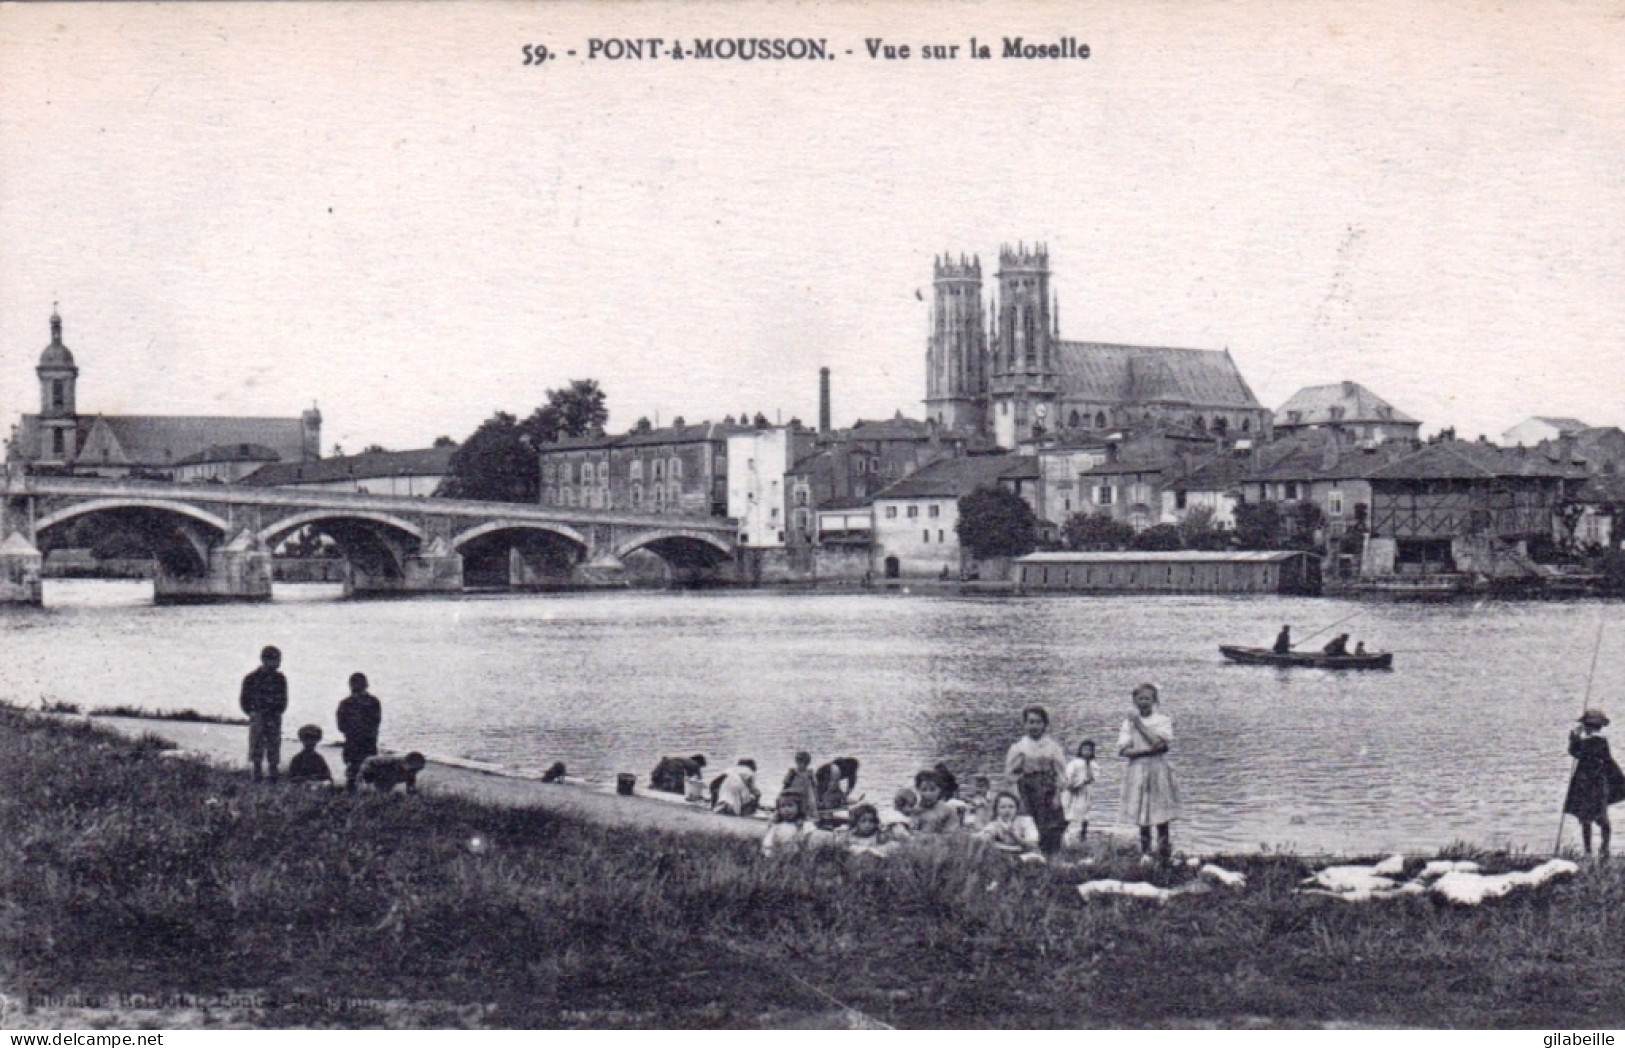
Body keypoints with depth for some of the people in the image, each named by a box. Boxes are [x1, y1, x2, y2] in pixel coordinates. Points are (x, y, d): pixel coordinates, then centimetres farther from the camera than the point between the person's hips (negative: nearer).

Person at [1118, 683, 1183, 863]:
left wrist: (1139, 724, -5)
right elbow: (1122, 750, 0)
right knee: (1142, 819, 0)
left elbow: (1158, 741, -11)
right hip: (1138, 771, 1)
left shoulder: (1163, 720, 6)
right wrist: (1147, 750, -11)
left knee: (1161, 818, -5)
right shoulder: (1129, 722, 9)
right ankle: (1144, 854, 6)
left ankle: (1165, 855, -2)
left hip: (1158, 769, -1)